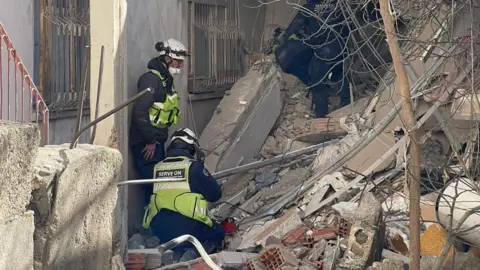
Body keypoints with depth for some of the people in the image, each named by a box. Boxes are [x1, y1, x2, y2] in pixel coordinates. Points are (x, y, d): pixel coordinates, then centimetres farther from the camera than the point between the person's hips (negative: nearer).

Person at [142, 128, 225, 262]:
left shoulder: (157, 168, 11)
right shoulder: (194, 167, -3)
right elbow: (215, 194, 0)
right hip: (188, 226, -5)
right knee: (218, 234, 20)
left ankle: (180, 251, -1)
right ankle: (194, 254, -11)